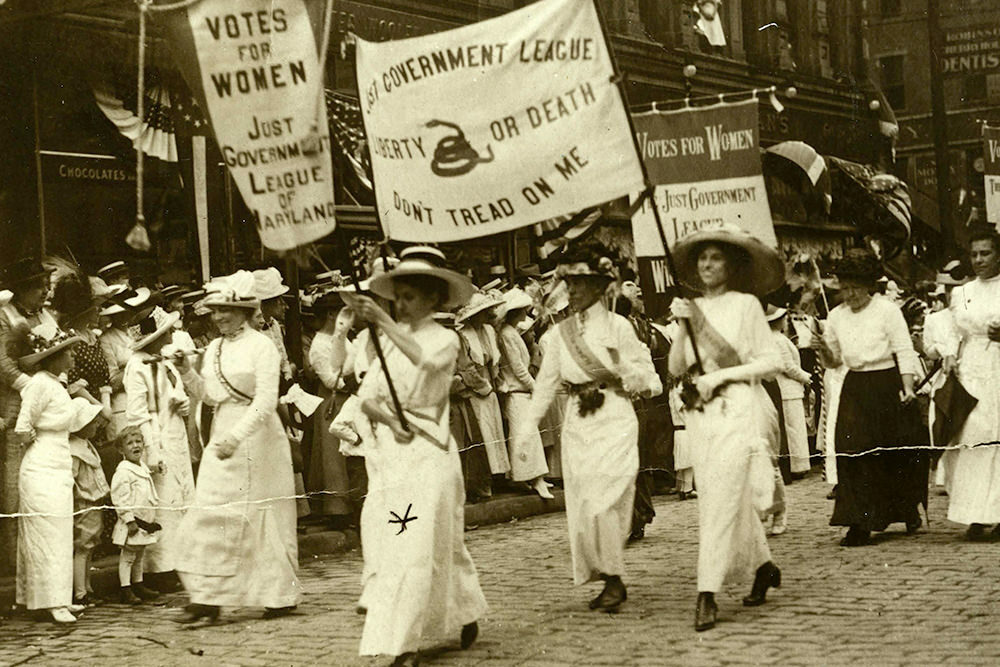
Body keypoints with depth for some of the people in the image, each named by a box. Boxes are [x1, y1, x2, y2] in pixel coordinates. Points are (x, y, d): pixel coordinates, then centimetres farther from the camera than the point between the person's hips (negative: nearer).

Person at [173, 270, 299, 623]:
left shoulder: (261, 346, -9)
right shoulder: (214, 349, 12)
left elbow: (266, 401, -17)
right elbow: (209, 395, 12)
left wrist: (237, 437, -26)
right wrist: (185, 369, -3)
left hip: (257, 438, -6)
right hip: (222, 436, 7)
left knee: (264, 516, -1)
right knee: (211, 514, 0)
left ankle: (282, 595, 9)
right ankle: (208, 597, 2)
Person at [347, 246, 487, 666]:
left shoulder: (444, 339, -3)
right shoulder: (391, 342, 12)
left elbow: (426, 359, -28)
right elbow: (367, 397, 7)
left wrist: (381, 320, -29)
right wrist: (390, 421, -13)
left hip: (429, 450, -6)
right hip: (392, 450, 6)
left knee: (418, 545, -9)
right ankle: (465, 612, 28)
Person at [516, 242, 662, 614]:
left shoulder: (617, 326, -1)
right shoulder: (559, 334, 10)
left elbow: (647, 380, 2)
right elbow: (546, 383, 13)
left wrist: (621, 371, -16)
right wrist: (526, 427, 8)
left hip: (614, 420, -5)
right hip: (577, 425, 5)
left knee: (601, 500, -15)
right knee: (580, 505, 2)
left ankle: (614, 580, -4)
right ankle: (602, 577, 13)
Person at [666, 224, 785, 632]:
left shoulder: (745, 304, -1)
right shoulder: (693, 308, 12)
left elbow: (771, 362, -3)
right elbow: (676, 368, 6)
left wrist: (721, 374, -10)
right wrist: (683, 326, -7)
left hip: (738, 407, -5)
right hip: (700, 412, 5)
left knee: (721, 497, -12)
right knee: (735, 498, 11)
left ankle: (708, 593, -12)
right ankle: (764, 567, 32)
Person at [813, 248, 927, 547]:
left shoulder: (887, 310, -5)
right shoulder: (836, 316, 8)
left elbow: (904, 351, -6)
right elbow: (833, 361, 15)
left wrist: (908, 388, -18)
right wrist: (823, 349, -7)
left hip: (888, 386, -3)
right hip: (855, 389, 3)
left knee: (897, 453, 5)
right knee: (852, 453, -9)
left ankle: (909, 511, 28)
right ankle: (859, 524, -9)